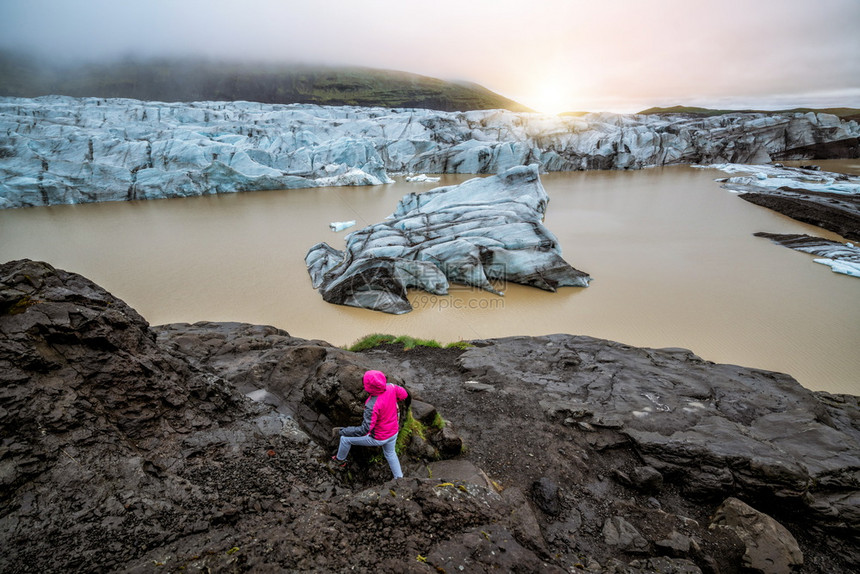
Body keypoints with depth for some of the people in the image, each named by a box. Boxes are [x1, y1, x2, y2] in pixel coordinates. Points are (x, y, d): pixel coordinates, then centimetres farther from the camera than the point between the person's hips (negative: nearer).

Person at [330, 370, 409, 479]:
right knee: (390, 453, 35)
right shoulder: (391, 387, -22)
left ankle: (340, 460, 42)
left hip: (378, 438, -6)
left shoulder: (372, 406, -39)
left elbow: (365, 430, -32)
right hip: (394, 432, 6)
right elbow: (404, 395, -1)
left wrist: (346, 431, -19)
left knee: (345, 438, 15)